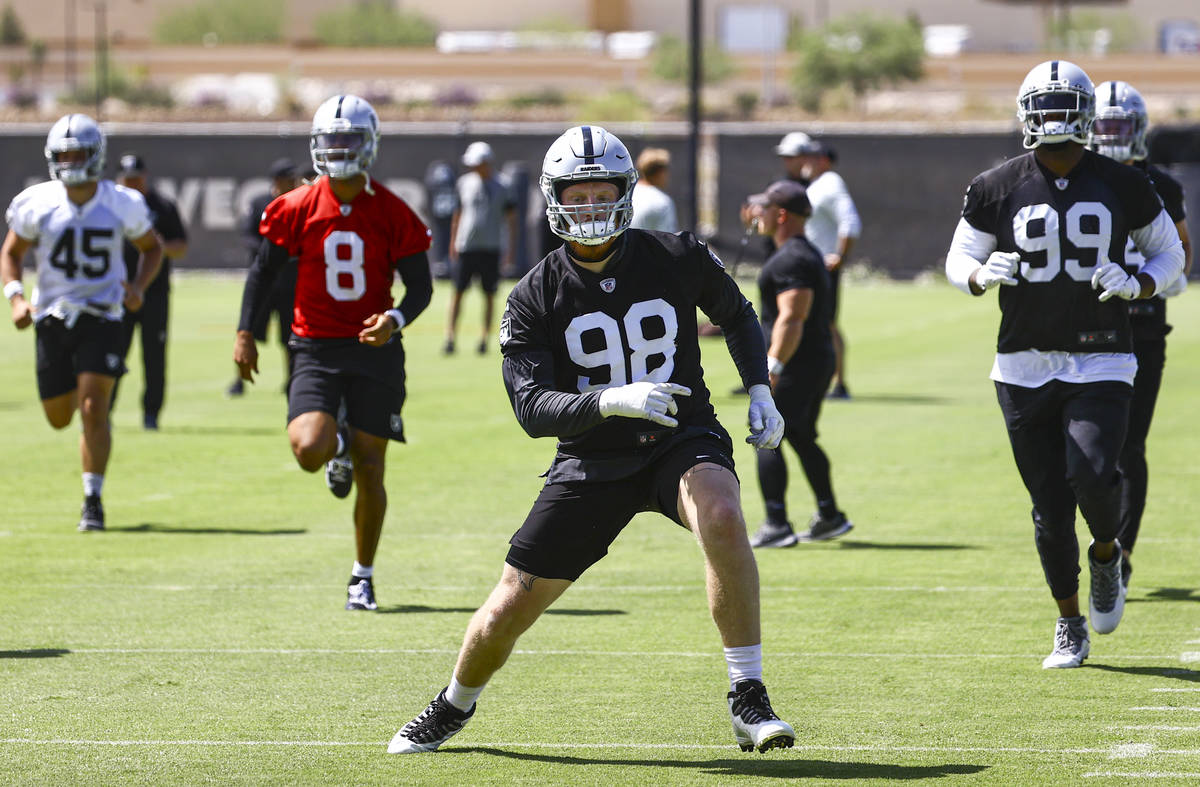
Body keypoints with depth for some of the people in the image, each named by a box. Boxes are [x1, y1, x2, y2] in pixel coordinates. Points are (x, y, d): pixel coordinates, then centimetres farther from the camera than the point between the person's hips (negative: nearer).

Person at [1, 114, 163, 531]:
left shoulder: (122, 204, -6)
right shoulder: (37, 204, -6)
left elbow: (152, 248, 11)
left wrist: (139, 286, -7)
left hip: (101, 317, -2)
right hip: (52, 319, 2)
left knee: (93, 409, -15)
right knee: (59, 418, 10)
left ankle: (93, 499, -5)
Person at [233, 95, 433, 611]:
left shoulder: (393, 214, -3)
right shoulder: (297, 209, -1)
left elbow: (421, 286, 2)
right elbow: (264, 270, 9)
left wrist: (396, 319, -19)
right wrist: (245, 332, 1)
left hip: (374, 350, 0)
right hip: (316, 350, 0)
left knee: (369, 472, 1)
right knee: (309, 449, -21)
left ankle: (363, 575, 17)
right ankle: (337, 444, 18)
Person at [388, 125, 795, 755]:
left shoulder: (678, 259, -5)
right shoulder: (534, 297, -7)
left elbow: (736, 316, 16)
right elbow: (532, 409, -17)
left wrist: (760, 390, 2)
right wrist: (612, 401, -33)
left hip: (682, 440, -1)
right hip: (591, 461, 1)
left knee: (721, 516, -37)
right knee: (506, 613, 2)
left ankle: (748, 701, -27)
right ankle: (452, 709, 37)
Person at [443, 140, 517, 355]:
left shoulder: (500, 187, 0)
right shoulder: (465, 183, 7)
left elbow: (511, 219, 4)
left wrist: (511, 249, -2)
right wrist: (453, 244, 15)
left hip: (490, 248, -1)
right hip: (465, 247, 1)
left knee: (489, 295, 3)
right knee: (457, 292, -2)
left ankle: (483, 340, 11)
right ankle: (450, 337, 0)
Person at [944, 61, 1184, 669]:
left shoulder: (1124, 188, 1)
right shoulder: (996, 190, 1)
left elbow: (1169, 253, 12)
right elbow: (958, 260, 10)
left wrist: (1137, 284, -9)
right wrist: (983, 275, -14)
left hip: (1101, 363, -1)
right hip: (1025, 366, 1)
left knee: (1092, 478, -20)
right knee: (1050, 505, 2)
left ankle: (1107, 554, 14)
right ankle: (1070, 625, 19)